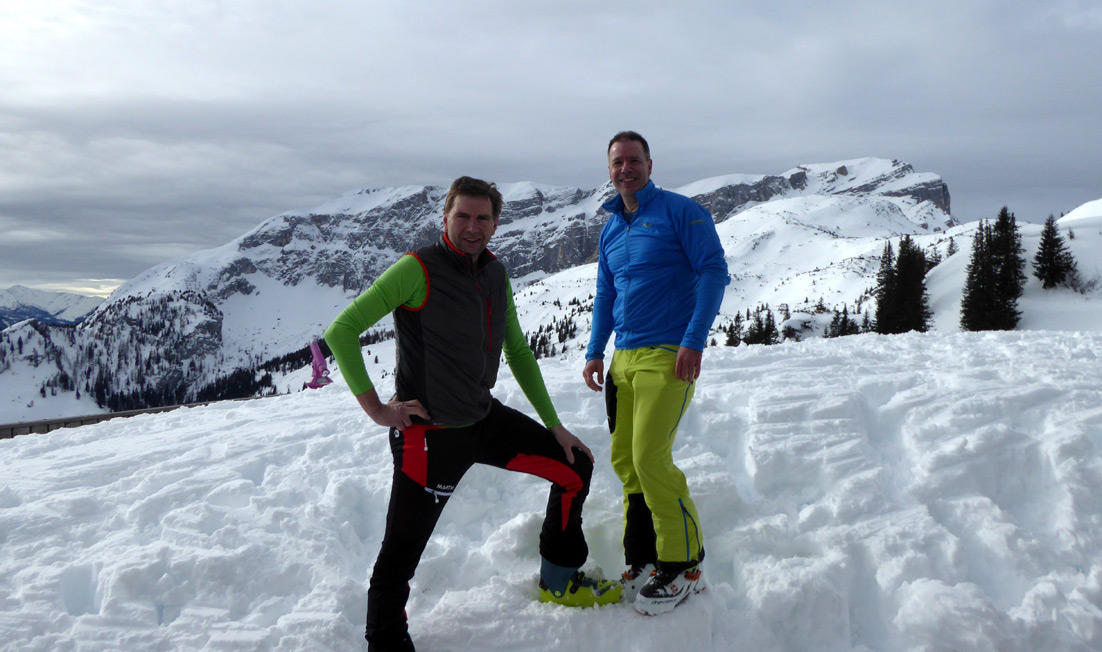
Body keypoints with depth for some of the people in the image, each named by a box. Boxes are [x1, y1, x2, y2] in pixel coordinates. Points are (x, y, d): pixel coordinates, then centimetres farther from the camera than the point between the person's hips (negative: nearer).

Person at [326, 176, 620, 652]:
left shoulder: (495, 273, 6)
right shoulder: (417, 270, -16)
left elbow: (517, 351, 16)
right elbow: (341, 332, -15)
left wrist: (554, 425, 15)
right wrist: (376, 409, -17)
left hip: (487, 419, 7)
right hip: (430, 435, -7)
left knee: (576, 467, 13)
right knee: (401, 553, -4)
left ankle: (560, 580, 31)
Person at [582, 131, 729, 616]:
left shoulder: (680, 212, -2)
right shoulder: (610, 230, 18)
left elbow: (714, 272, -9)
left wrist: (694, 340, -17)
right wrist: (596, 351, 13)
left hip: (669, 355, -7)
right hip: (624, 357, 7)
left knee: (650, 458, -13)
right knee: (625, 461, 6)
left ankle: (683, 566, 3)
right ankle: (642, 562, 18)